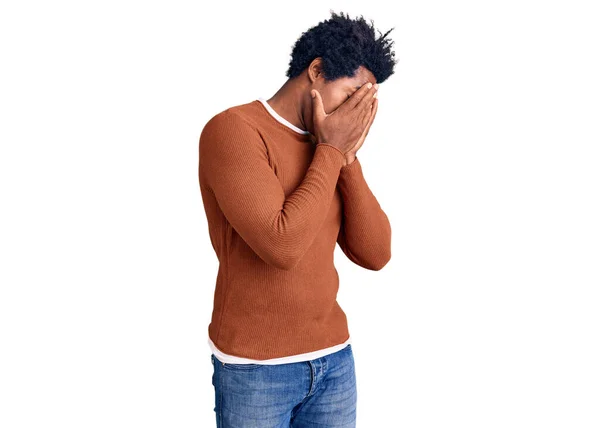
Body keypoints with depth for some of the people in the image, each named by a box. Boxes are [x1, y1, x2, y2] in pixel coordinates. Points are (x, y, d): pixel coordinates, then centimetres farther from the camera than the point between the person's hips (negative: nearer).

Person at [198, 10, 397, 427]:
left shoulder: (329, 149, 6)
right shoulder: (233, 129, -13)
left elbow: (375, 254, 0)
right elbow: (282, 246, -24)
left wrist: (347, 157, -7)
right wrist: (331, 152, -15)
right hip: (255, 367, -6)